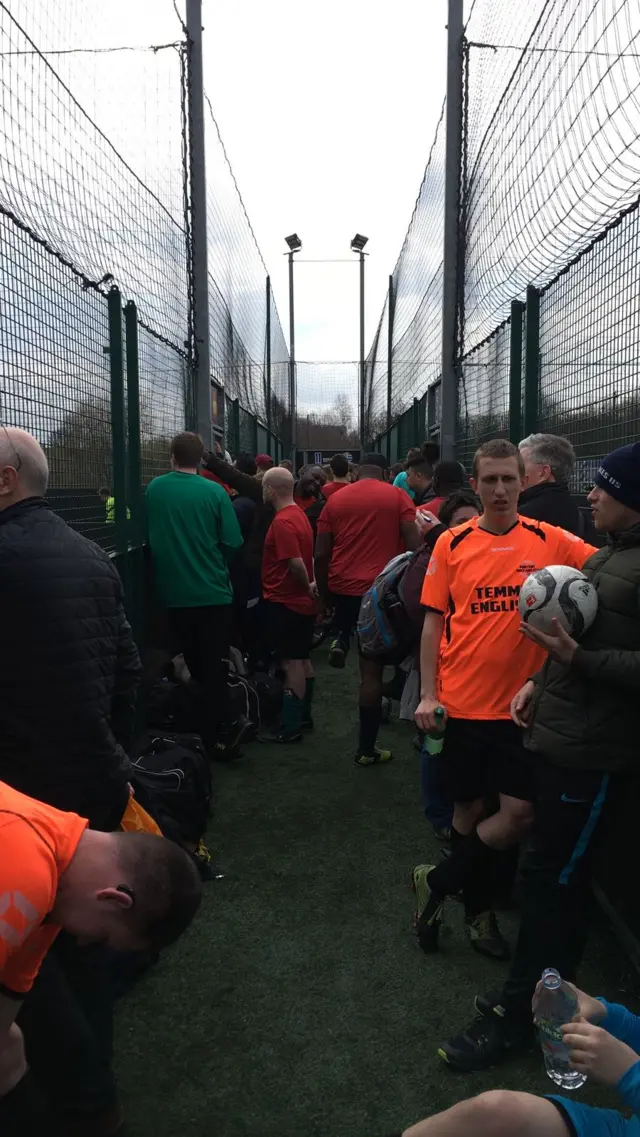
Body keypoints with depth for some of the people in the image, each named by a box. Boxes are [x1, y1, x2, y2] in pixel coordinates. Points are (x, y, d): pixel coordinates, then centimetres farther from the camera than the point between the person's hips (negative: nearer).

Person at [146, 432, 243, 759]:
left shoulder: (154, 489, -3)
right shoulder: (214, 492, -10)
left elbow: (147, 535, 7)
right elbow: (233, 542, -9)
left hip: (173, 592, 3)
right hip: (212, 591, -3)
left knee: (192, 663, 18)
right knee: (214, 666, 6)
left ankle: (202, 725, 33)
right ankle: (216, 736, 8)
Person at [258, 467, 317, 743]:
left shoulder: (282, 521, -21)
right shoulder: (298, 514, 11)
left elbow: (296, 563, -26)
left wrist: (307, 588, -11)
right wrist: (311, 586, 9)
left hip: (285, 602, -10)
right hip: (300, 601, 10)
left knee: (291, 663, -4)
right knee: (302, 659, 15)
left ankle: (290, 727, 4)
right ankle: (303, 716, 26)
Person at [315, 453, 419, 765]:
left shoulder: (336, 499, 4)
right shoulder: (397, 496, -2)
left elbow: (321, 554, 3)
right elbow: (414, 546, -9)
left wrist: (324, 593, 15)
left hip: (342, 587, 3)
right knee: (371, 669, 4)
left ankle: (341, 640, 16)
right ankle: (367, 749, 9)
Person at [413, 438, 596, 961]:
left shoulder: (549, 540, -2)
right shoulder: (452, 544, -2)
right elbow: (434, 622, 0)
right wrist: (428, 695, -4)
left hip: (522, 702, 1)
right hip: (462, 702, 0)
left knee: (520, 813, -1)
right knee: (469, 806, 12)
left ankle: (439, 881, 21)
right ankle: (478, 909, 35)